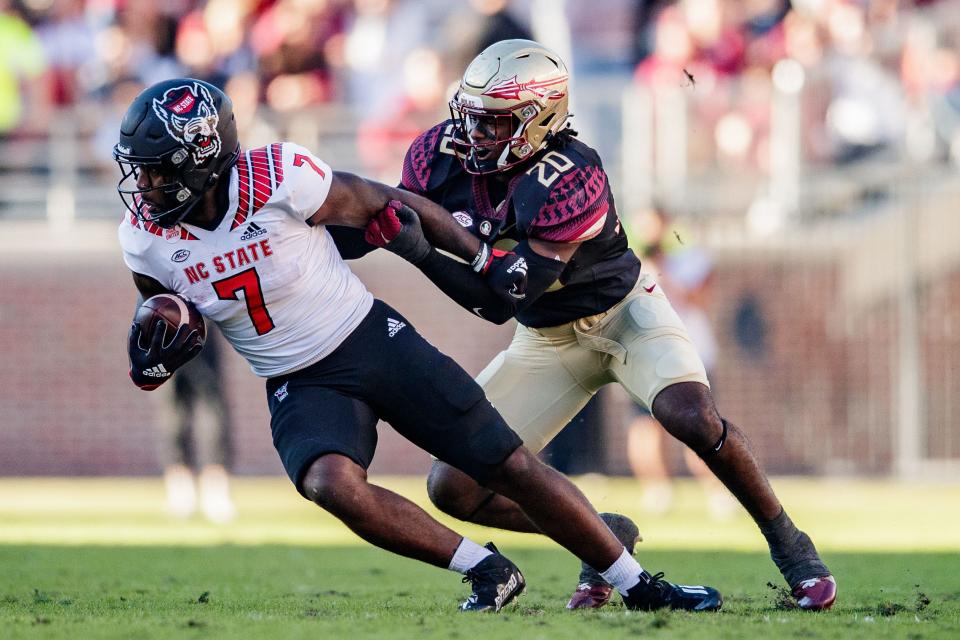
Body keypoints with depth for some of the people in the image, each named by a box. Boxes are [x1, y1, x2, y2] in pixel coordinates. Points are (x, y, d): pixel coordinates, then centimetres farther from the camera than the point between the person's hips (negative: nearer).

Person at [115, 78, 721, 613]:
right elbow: (166, 310, 12)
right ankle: (488, 571, -11)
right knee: (333, 485, -29)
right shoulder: (147, 238, -11)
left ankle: (640, 586, 14)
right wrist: (155, 354, -12)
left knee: (511, 467, -2)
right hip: (301, 388, 2)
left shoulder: (279, 179, -23)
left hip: (375, 342, -2)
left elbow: (391, 205, -8)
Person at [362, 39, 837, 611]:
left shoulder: (568, 182, -33)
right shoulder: (440, 155, -16)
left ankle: (790, 547, -8)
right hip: (547, 342, 6)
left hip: (623, 311, -5)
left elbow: (499, 301, -33)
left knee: (694, 419, -31)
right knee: (453, 489, -7)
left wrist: (419, 252, -43)